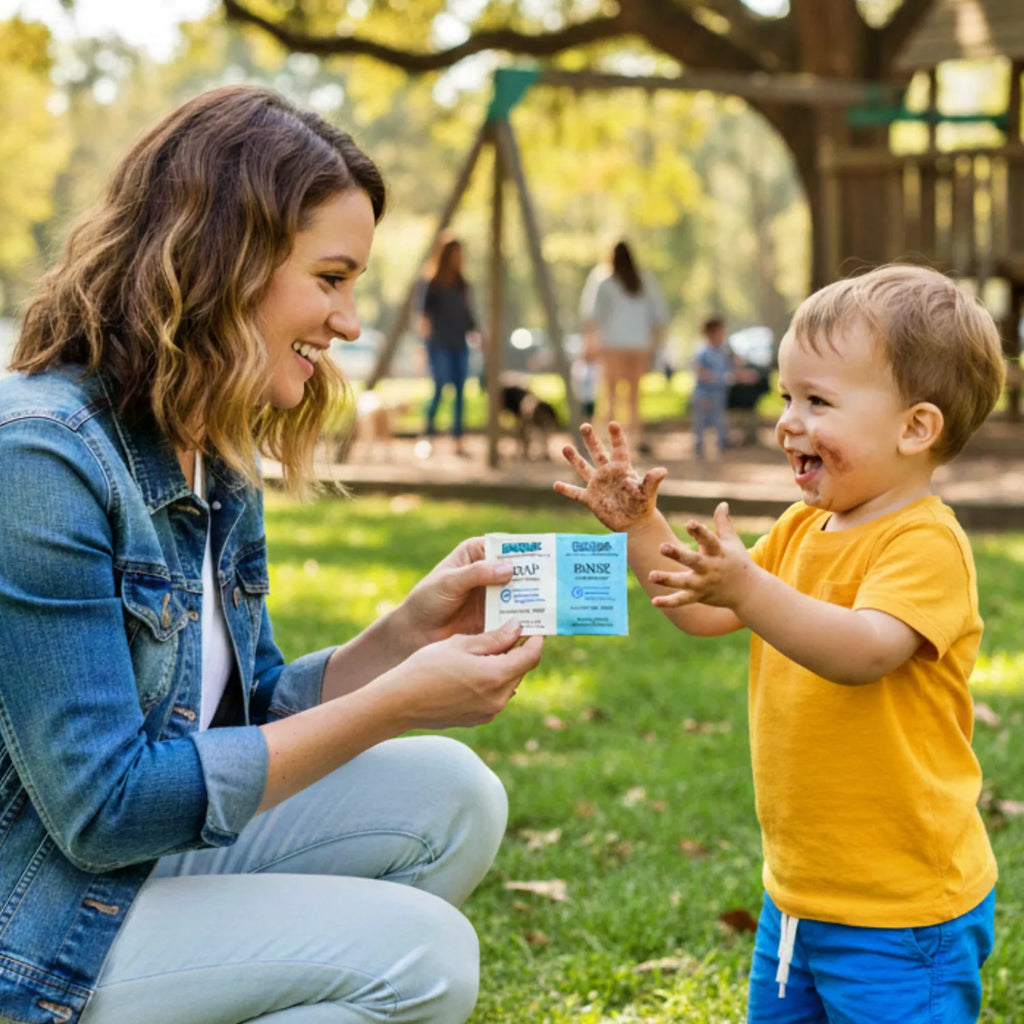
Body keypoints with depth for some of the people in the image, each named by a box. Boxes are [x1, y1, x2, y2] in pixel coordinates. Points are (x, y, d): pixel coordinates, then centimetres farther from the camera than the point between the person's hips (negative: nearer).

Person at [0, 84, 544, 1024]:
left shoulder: (218, 464, 5)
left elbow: (250, 713, 11)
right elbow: (104, 809, -24)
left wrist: (407, 632, -6)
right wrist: (393, 704, -23)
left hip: (148, 850, 9)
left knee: (449, 796, -2)